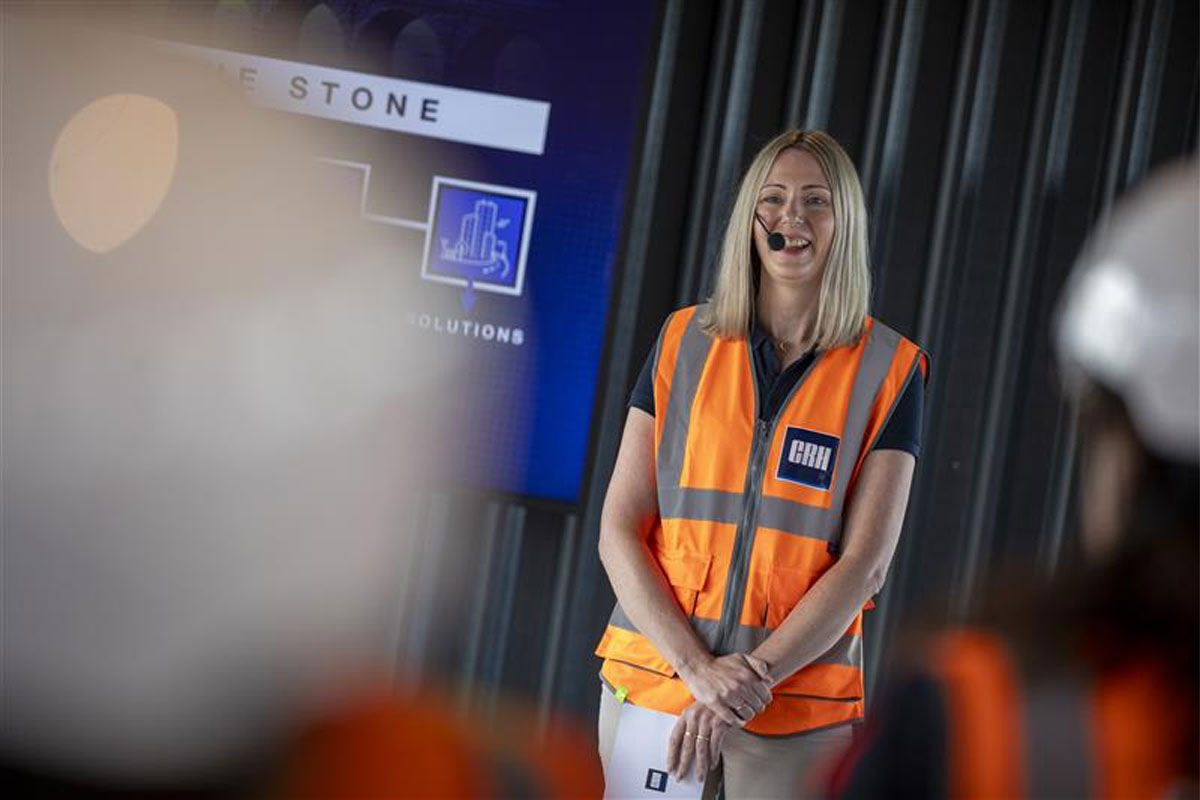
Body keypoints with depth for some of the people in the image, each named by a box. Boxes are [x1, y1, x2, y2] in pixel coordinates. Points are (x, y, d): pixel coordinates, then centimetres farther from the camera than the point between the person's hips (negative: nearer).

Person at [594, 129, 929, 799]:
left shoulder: (890, 369, -1)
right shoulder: (683, 342, 4)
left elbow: (865, 563, -6)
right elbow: (620, 530, -1)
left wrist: (755, 676, -15)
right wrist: (696, 666, -13)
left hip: (799, 707, -1)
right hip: (652, 678, 2)